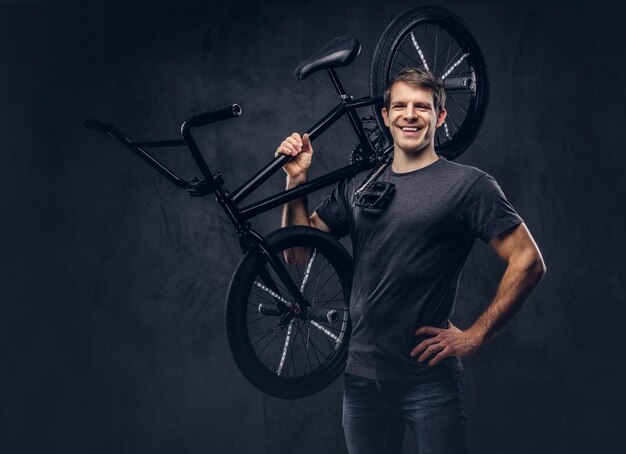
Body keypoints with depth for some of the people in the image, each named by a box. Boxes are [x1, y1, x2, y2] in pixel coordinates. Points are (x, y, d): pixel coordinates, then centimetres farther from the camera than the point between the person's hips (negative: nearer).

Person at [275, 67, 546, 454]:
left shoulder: (469, 185, -6)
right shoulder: (358, 185, 9)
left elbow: (528, 262, -9)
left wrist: (475, 336, -12)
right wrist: (296, 180, -3)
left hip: (430, 380, -4)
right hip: (362, 376, 5)